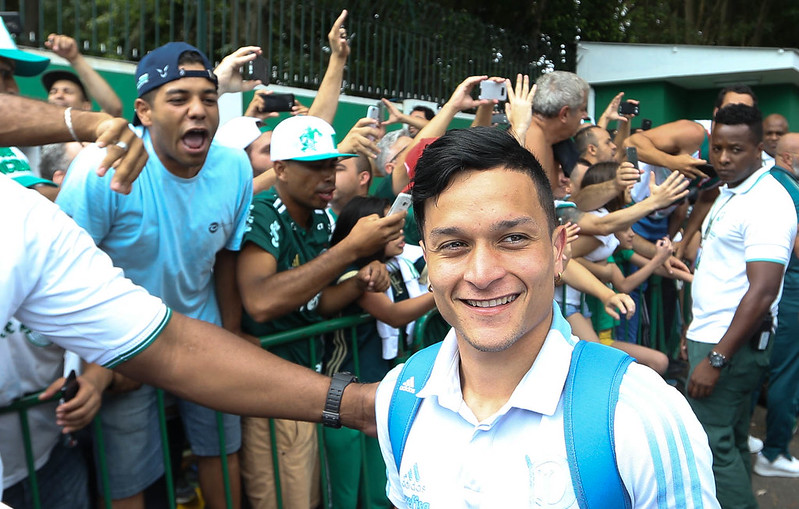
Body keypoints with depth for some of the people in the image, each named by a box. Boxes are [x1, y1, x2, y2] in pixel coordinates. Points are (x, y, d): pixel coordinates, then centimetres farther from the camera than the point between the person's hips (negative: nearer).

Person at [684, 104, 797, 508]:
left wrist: (716, 359, -23)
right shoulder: (729, 193, 13)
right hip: (713, 336, 9)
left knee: (710, 443, -5)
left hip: (732, 344, -9)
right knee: (730, 440, 17)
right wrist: (696, 331, 18)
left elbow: (762, 292, -24)